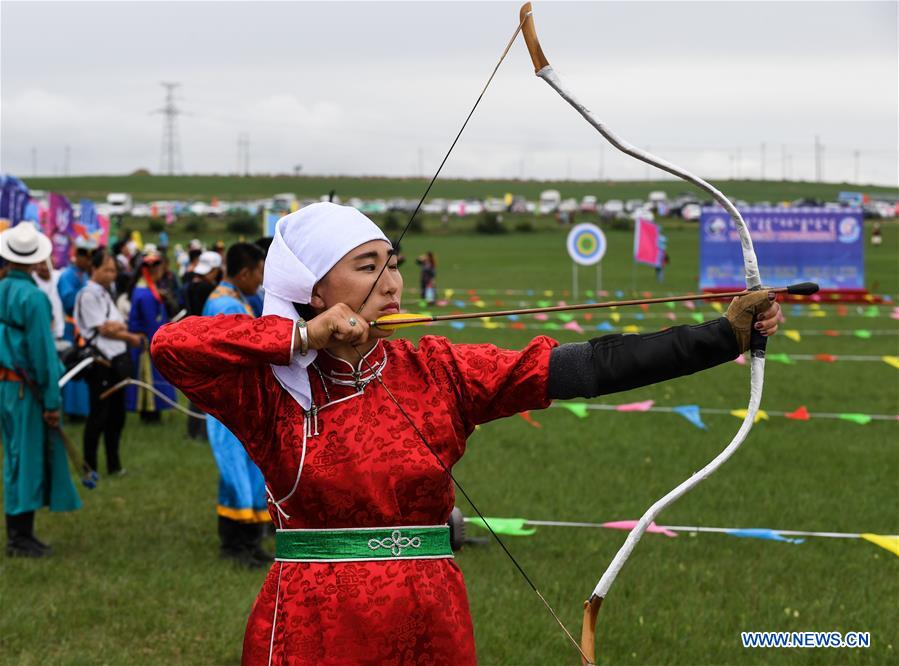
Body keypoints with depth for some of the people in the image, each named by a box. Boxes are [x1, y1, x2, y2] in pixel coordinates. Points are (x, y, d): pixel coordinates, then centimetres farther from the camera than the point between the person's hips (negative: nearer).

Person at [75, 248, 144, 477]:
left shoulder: (107, 293, 17)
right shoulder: (88, 295, -9)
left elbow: (117, 325, 12)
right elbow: (103, 329, -12)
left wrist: (117, 327, -12)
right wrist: (131, 337, -2)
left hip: (118, 360, 8)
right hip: (101, 361, -8)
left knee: (117, 414, 9)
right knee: (98, 415, -4)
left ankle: (114, 464, 17)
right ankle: (89, 466, 4)